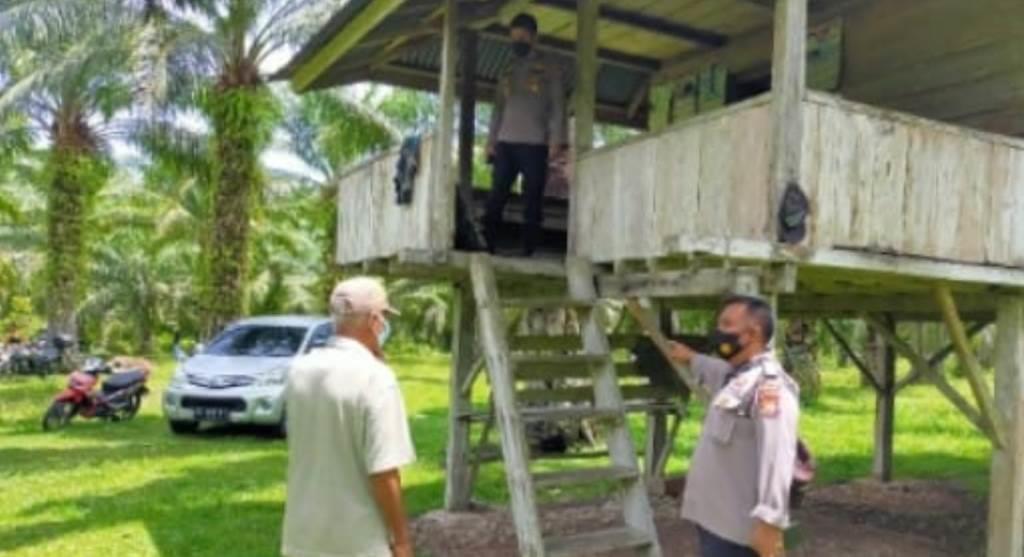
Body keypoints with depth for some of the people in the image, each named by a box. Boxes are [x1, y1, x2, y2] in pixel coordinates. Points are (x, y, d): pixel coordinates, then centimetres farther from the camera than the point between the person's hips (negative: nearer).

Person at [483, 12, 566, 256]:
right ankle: (487, 245, -2)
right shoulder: (507, 71, 19)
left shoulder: (549, 68, 7)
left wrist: (556, 140, -11)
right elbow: (498, 108, 18)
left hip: (535, 144, -4)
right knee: (496, 195, -2)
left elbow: (557, 106, 0)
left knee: (532, 198, -4)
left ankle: (529, 250, -2)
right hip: (505, 143, 4)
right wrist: (491, 141, 8)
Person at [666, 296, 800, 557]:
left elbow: (776, 455, -27)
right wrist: (691, 358, 53)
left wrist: (769, 521, -32)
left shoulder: (769, 385, -19)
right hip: (715, 517, 10)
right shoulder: (736, 377, 13)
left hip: (735, 525, -10)